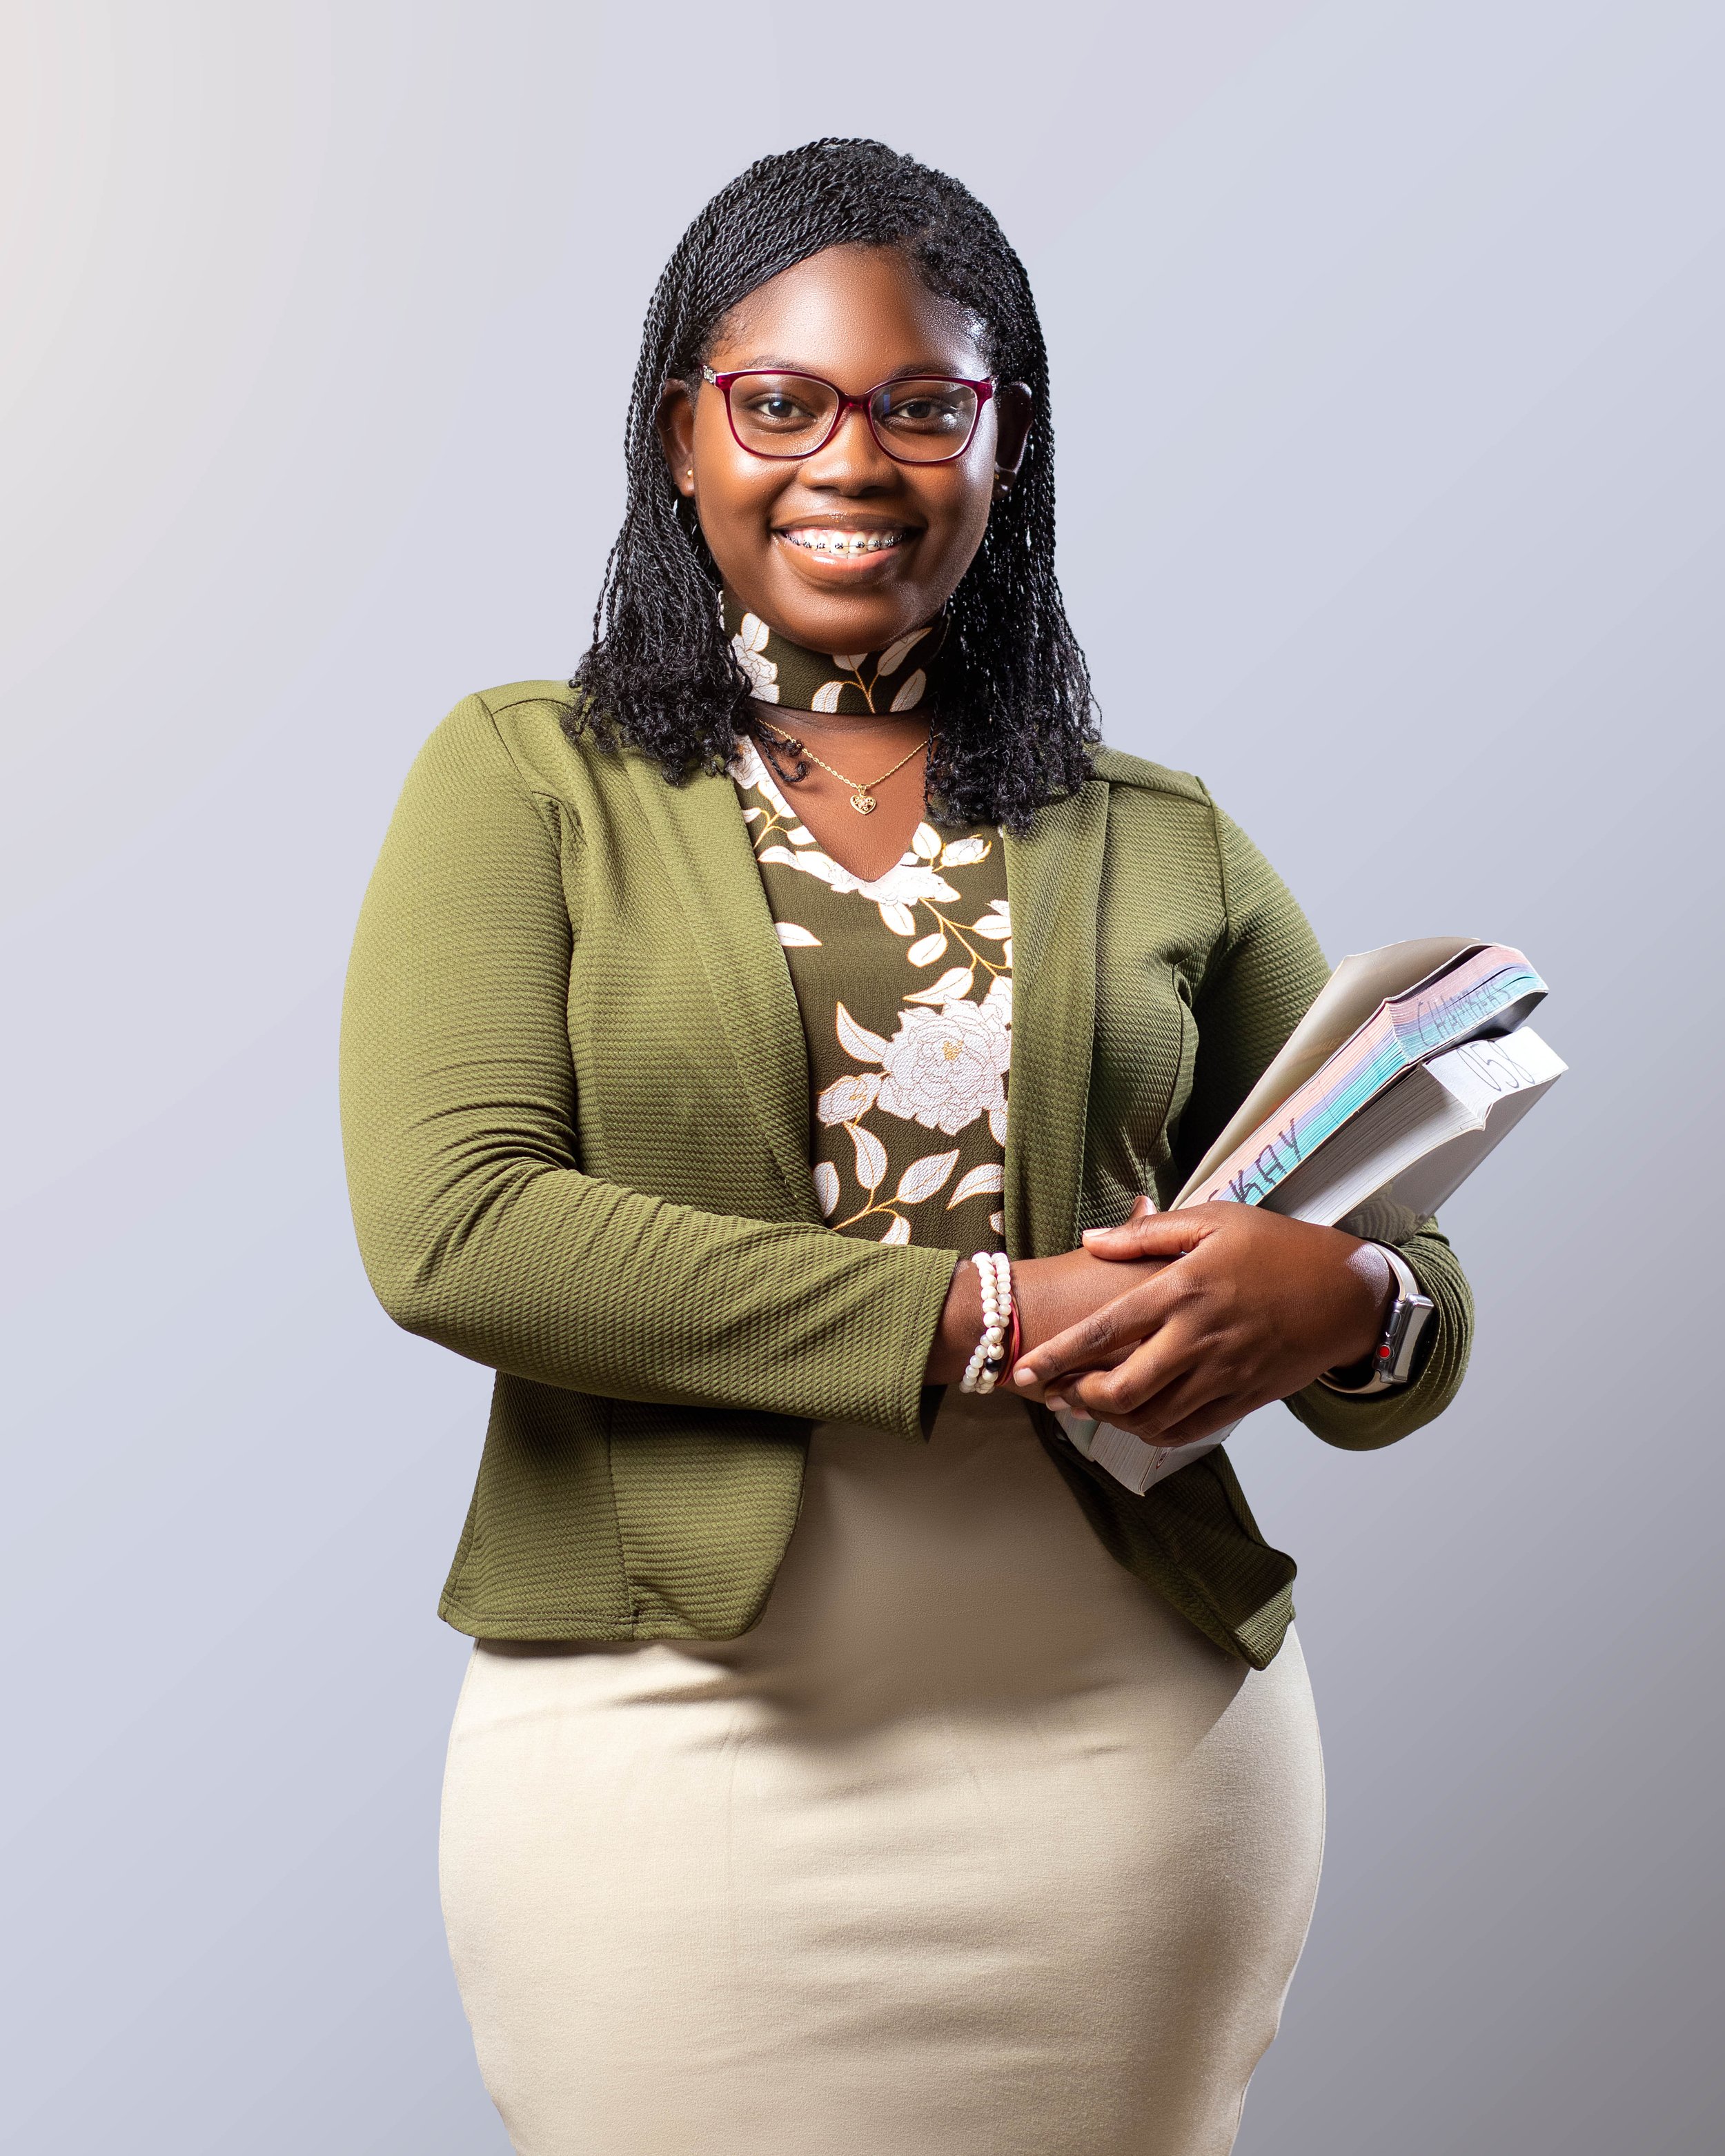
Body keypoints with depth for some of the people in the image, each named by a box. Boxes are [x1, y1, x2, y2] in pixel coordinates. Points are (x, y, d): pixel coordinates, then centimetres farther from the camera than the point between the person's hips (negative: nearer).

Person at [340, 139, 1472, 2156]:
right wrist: (983, 1320, -16)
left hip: (1140, 1744, 3)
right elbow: (447, 1226, -12)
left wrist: (1343, 1298, -15)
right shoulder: (525, 777, 2)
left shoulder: (1165, 847, 8)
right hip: (668, 1744, -2)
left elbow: (1426, 1322, 11)